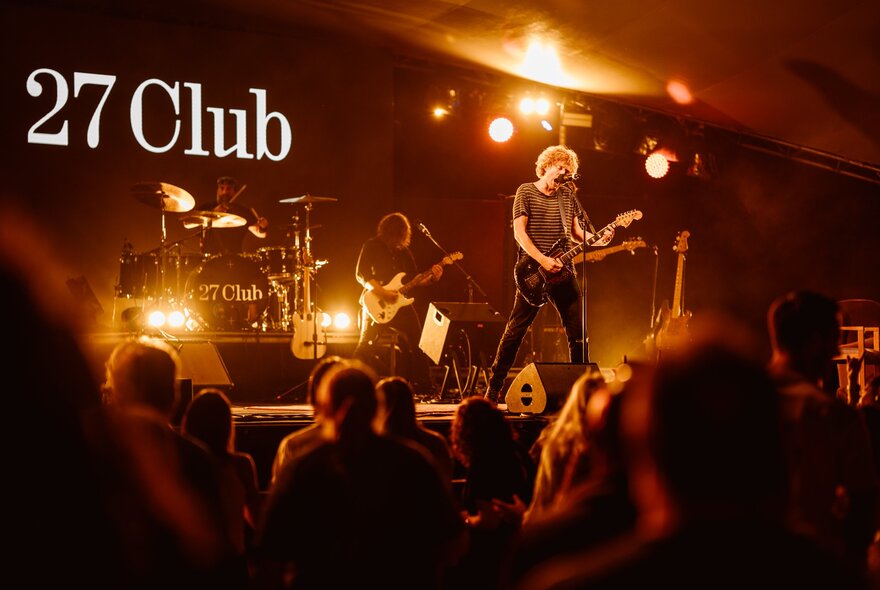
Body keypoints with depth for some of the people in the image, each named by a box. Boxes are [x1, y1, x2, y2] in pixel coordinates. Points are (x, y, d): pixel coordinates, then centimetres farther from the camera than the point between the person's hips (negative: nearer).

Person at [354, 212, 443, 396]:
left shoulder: (404, 251, 12)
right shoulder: (372, 246, -4)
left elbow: (414, 279, 15)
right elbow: (361, 274, -12)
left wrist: (432, 277, -5)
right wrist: (381, 292, -22)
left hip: (400, 303, 5)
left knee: (417, 344, 0)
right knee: (366, 345, -11)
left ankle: (421, 388, 8)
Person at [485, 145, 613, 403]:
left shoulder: (567, 195, 14)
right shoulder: (526, 192, 0)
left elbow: (575, 231, 17)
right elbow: (519, 232, -7)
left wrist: (597, 240, -3)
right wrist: (543, 260, -17)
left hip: (562, 270, 5)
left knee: (577, 330, 4)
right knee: (516, 330, -4)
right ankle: (494, 388, 2)